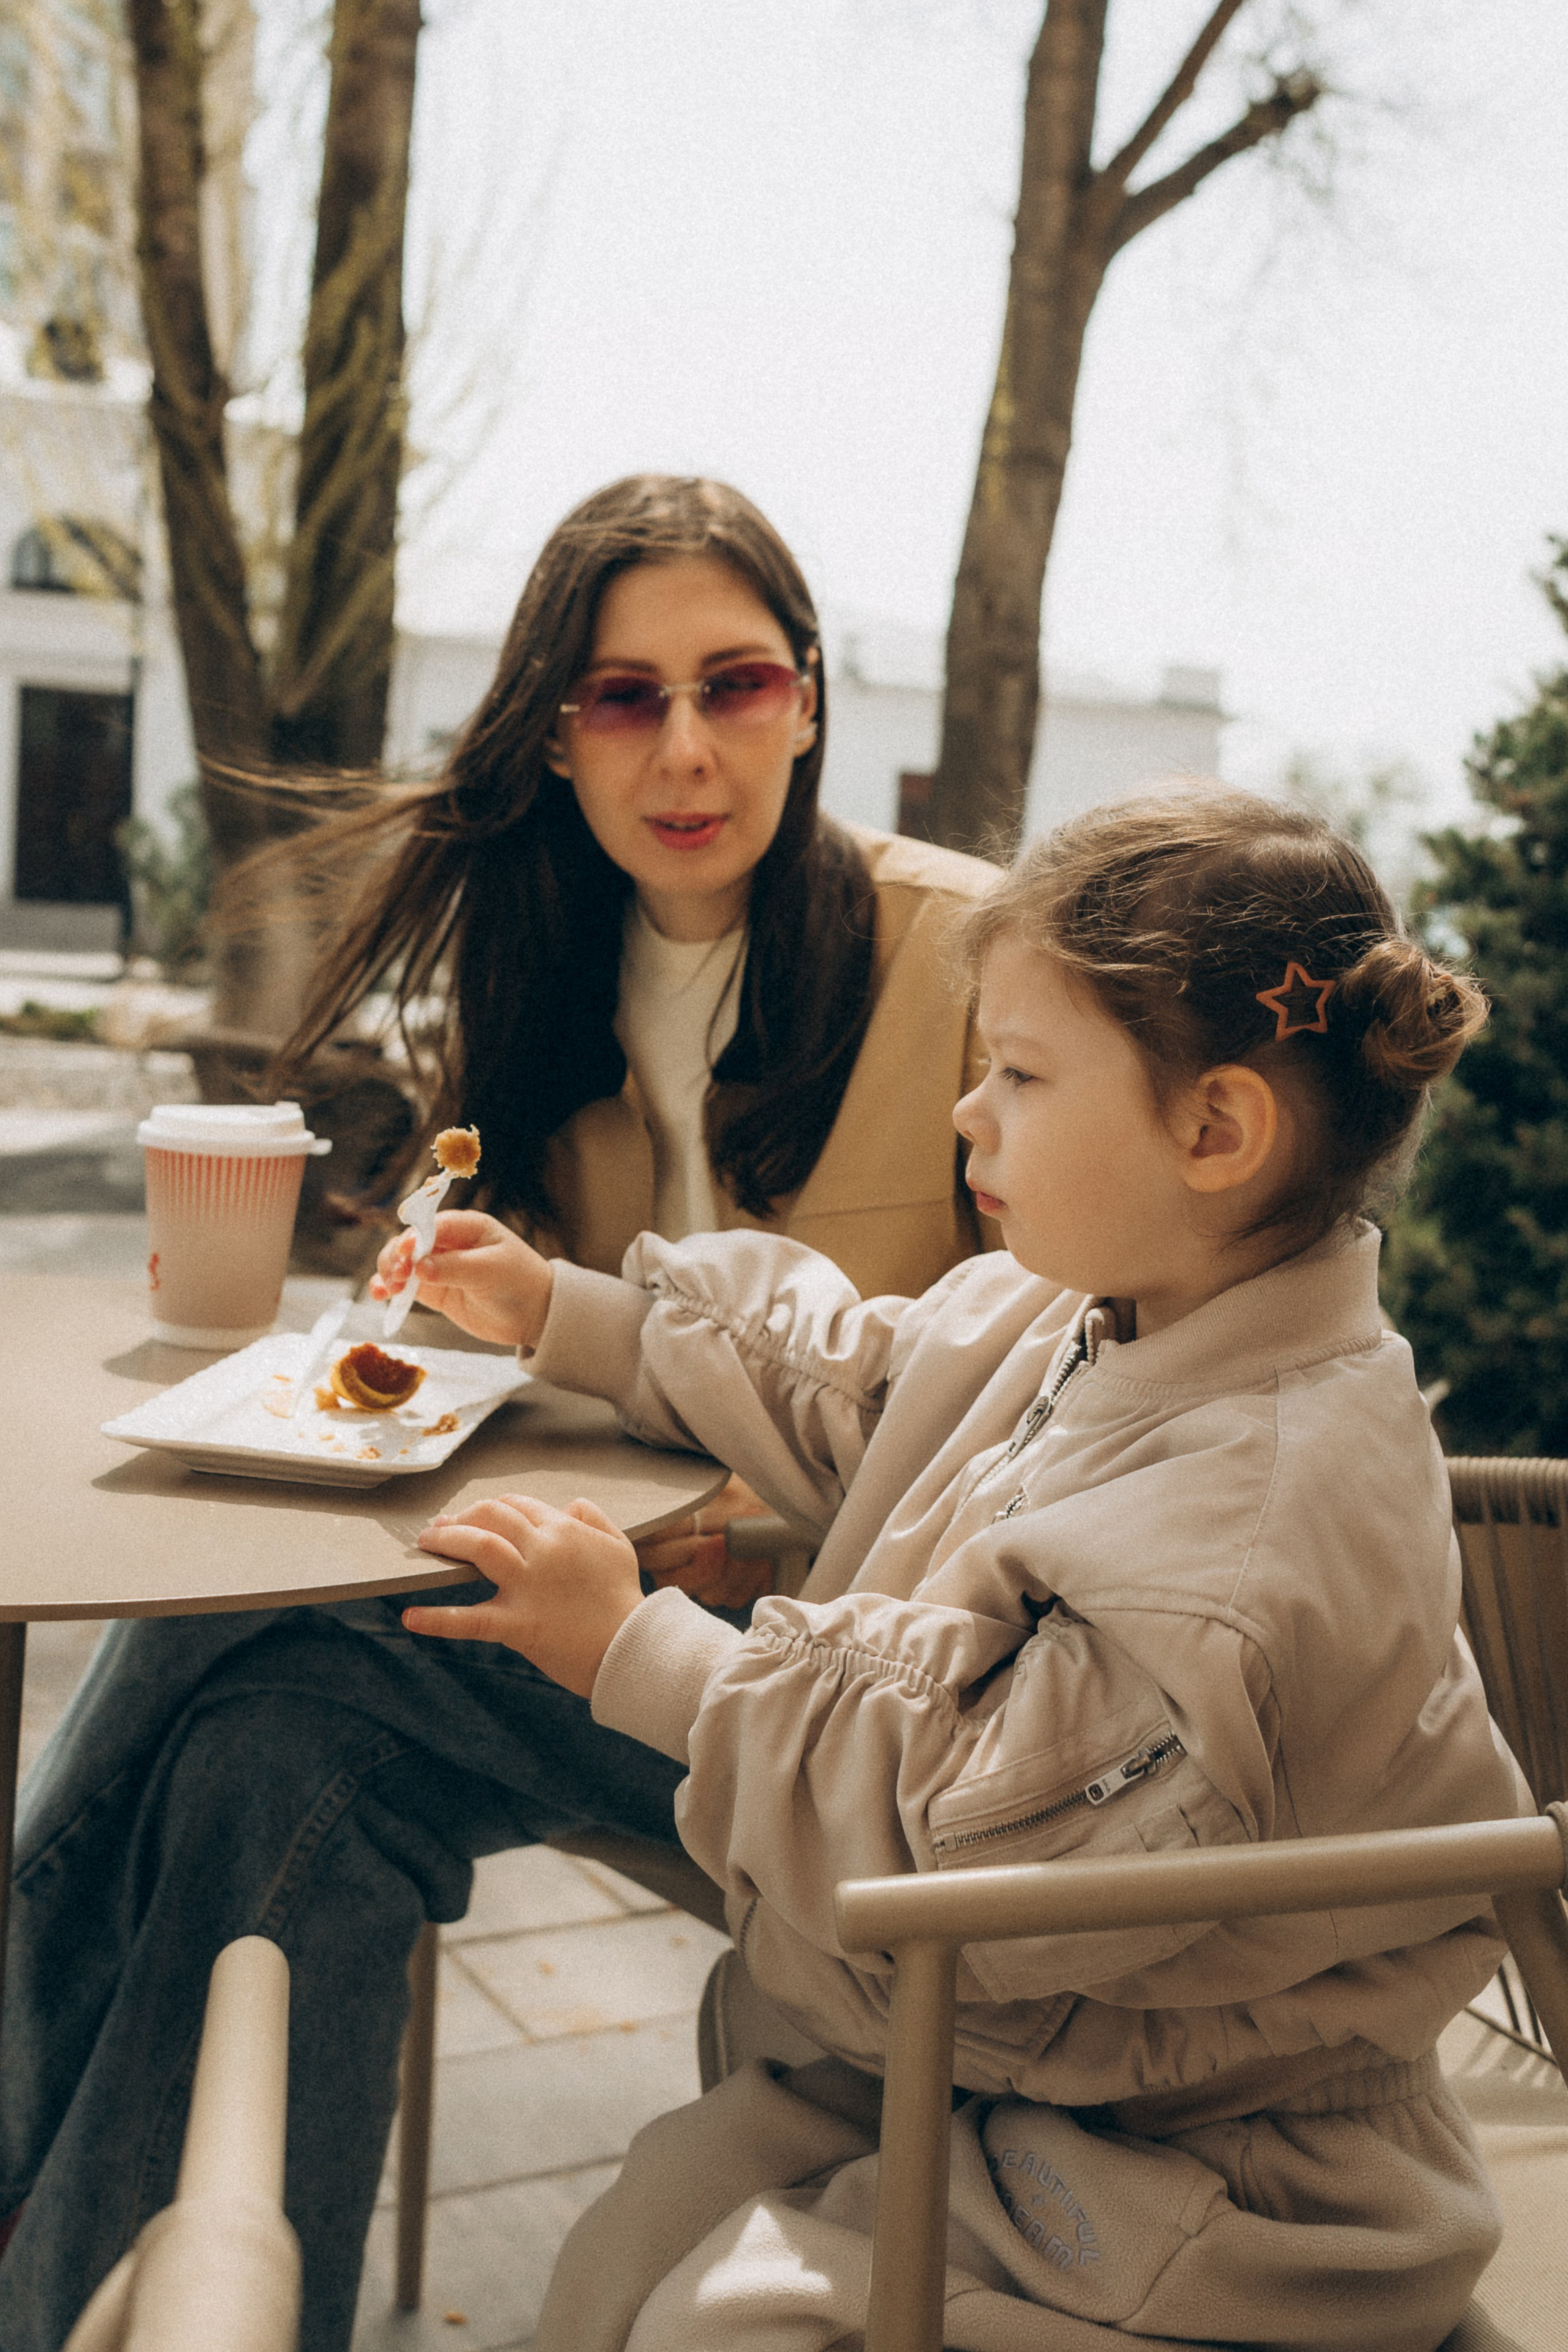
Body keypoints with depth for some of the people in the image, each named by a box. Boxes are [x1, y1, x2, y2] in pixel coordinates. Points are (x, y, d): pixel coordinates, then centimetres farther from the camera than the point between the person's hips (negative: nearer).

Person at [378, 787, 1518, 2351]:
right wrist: (562, 1315, 16)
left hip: (1193, 2172, -8)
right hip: (1003, 2048, 8)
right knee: (644, 2225, 2)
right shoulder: (1072, 1319, -2)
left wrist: (639, 1653, -23)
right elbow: (847, 1391, 18)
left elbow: (960, 1838, -30)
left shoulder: (1263, 1513, -32)